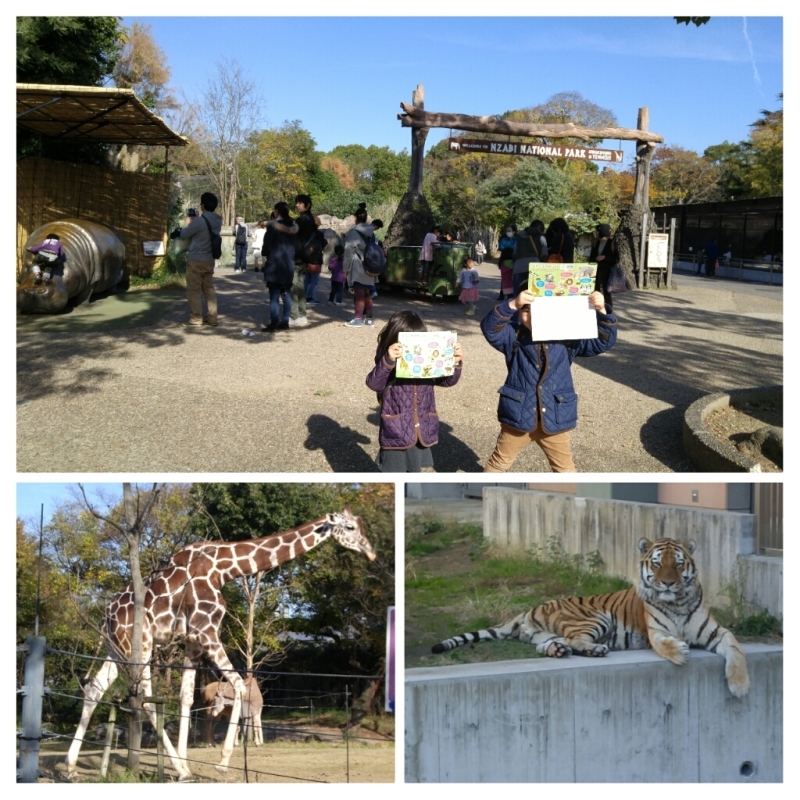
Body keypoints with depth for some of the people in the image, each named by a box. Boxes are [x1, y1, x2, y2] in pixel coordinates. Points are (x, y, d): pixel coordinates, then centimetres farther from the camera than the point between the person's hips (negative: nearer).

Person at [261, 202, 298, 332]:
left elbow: (267, 245, -10)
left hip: (275, 264, -7)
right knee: (286, 294, 13)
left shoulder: (273, 226, -12)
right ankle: (285, 321, 15)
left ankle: (273, 324, -6)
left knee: (274, 296, -5)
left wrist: (264, 253, 8)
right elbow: (295, 245, 12)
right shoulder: (293, 227, 8)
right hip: (289, 264, 7)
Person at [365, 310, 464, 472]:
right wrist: (387, 361, -43)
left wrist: (456, 363, -14)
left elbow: (448, 380, 6)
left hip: (421, 433, 4)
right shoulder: (388, 364, -12)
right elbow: (374, 383, -26)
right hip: (395, 434, -4)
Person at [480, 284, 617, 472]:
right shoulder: (514, 336, -7)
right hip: (518, 414, -1)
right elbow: (489, 328, -25)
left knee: (565, 468, 17)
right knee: (499, 462, 17)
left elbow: (603, 341, -2)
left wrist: (602, 312, -20)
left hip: (554, 417, 1)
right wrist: (511, 305, -40)